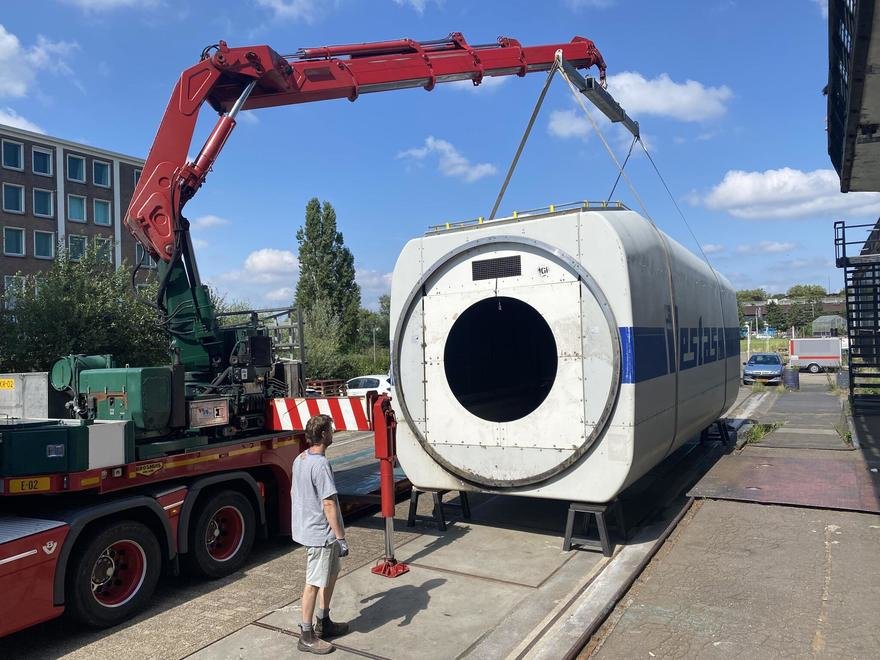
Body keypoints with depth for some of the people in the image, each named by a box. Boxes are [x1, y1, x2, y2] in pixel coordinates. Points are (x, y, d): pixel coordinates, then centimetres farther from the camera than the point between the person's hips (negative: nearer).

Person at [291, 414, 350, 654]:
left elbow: (294, 493, 15)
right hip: (320, 533, -10)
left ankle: (324, 623, 32)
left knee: (331, 574, 21)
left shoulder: (300, 459, 5)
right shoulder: (321, 464, -25)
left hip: (306, 528, 10)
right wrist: (341, 537, -20)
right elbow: (329, 504, -25)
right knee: (314, 583, 2)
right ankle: (307, 636, 14)